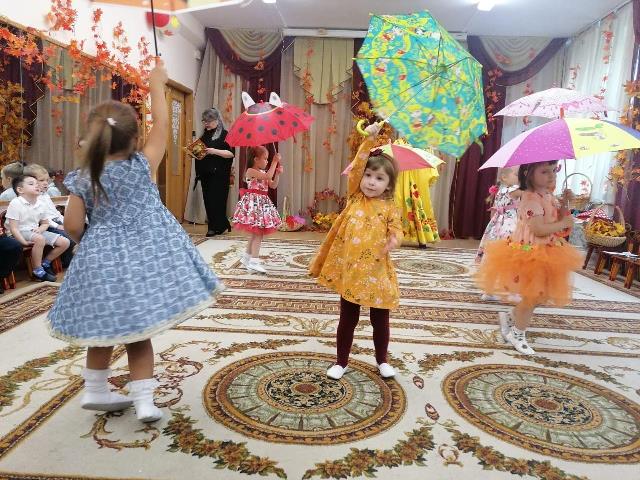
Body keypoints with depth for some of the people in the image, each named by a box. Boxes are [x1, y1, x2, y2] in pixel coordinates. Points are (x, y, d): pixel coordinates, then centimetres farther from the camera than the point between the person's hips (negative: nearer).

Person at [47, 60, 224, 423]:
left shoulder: (82, 179, -5)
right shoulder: (143, 166, -9)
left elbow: (74, 227, -6)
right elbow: (162, 126, 0)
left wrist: (93, 241, 15)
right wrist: (157, 85, 11)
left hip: (102, 260, 2)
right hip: (145, 257, -1)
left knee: (105, 327, 20)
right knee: (136, 333, 10)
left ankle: (96, 390, 35)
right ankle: (144, 401, 11)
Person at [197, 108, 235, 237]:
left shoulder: (224, 135, -4)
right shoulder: (204, 135, 18)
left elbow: (231, 153, -11)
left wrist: (215, 151, -21)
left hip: (219, 174, -7)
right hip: (205, 173, 7)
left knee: (217, 199, -7)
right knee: (207, 200, 6)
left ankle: (216, 227, 2)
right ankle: (223, 225, 14)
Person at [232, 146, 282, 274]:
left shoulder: (263, 172, 16)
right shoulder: (250, 171, -12)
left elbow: (273, 185, 14)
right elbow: (268, 176, -24)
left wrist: (278, 173, 1)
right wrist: (275, 162, -16)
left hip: (262, 203, 9)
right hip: (253, 203, -9)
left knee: (255, 232, 14)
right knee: (258, 233, -11)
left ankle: (247, 257, 25)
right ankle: (254, 261, -9)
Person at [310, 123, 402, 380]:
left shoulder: (390, 207, -1)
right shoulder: (354, 197, 1)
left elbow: (396, 230, -4)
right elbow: (356, 167, -9)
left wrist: (395, 240, -28)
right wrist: (369, 139, -15)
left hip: (377, 272, 0)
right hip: (350, 269, 0)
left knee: (380, 320, 14)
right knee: (348, 319, 13)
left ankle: (382, 360, 36)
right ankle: (341, 362, 29)